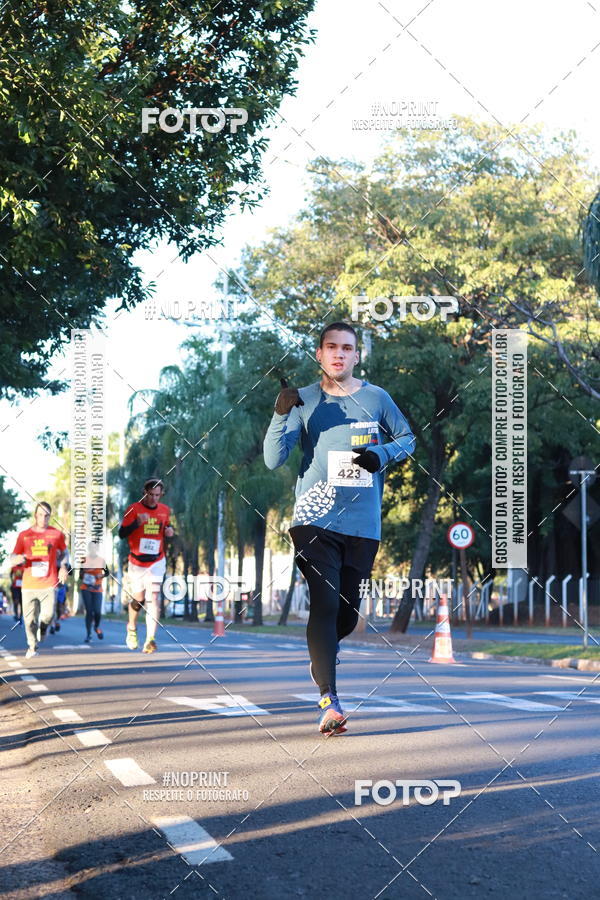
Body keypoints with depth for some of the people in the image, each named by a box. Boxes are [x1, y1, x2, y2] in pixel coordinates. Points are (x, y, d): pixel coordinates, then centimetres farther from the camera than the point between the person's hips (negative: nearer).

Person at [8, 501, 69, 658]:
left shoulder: (56, 534, 5)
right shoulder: (24, 535, 4)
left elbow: (64, 552, 21)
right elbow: (12, 560, 5)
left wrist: (63, 567, 2)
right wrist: (17, 559, -19)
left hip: (49, 583, -1)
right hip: (28, 585, 1)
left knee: (48, 615, -13)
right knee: (29, 619, -1)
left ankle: (42, 627, 23)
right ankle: (32, 646, 21)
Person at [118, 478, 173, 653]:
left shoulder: (165, 510, 4)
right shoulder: (134, 509, -7)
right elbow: (122, 533, -11)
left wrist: (169, 532, -3)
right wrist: (137, 523, -27)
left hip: (157, 561, 1)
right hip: (137, 562, -1)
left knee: (154, 598, -15)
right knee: (138, 600, 10)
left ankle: (150, 640, -18)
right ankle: (132, 628, 41)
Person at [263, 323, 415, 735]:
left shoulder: (376, 398, 7)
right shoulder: (304, 401, 4)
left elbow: (407, 438, 17)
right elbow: (273, 459, -2)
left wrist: (381, 455, -4)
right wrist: (281, 415, -18)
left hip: (363, 523, 2)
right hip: (315, 519, -2)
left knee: (348, 612, 9)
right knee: (325, 604, -16)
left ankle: (323, 651, 43)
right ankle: (329, 700, -19)